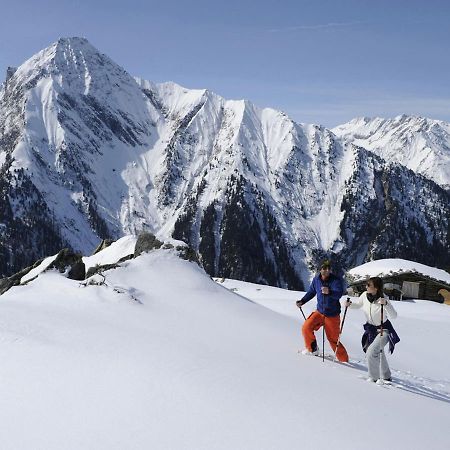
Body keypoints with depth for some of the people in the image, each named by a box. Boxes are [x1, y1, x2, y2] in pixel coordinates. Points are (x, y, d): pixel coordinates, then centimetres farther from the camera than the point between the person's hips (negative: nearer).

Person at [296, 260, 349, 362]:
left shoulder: (336, 280, -16)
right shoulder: (316, 279, -2)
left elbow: (339, 294, -33)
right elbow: (311, 292, 15)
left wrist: (329, 292, -53)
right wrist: (302, 302, 5)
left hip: (332, 315, -4)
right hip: (320, 312, 4)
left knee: (333, 340, -1)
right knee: (306, 328, -12)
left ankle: (344, 360, 19)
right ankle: (312, 349, 12)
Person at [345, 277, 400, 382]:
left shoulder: (383, 300, -28)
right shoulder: (365, 295, -13)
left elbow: (393, 316, -36)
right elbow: (358, 304, 8)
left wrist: (386, 304, -49)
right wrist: (350, 304, -12)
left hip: (384, 330, -7)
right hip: (371, 329, 7)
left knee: (371, 352, -22)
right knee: (378, 352, 23)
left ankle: (373, 377, -3)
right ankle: (386, 376, 45)